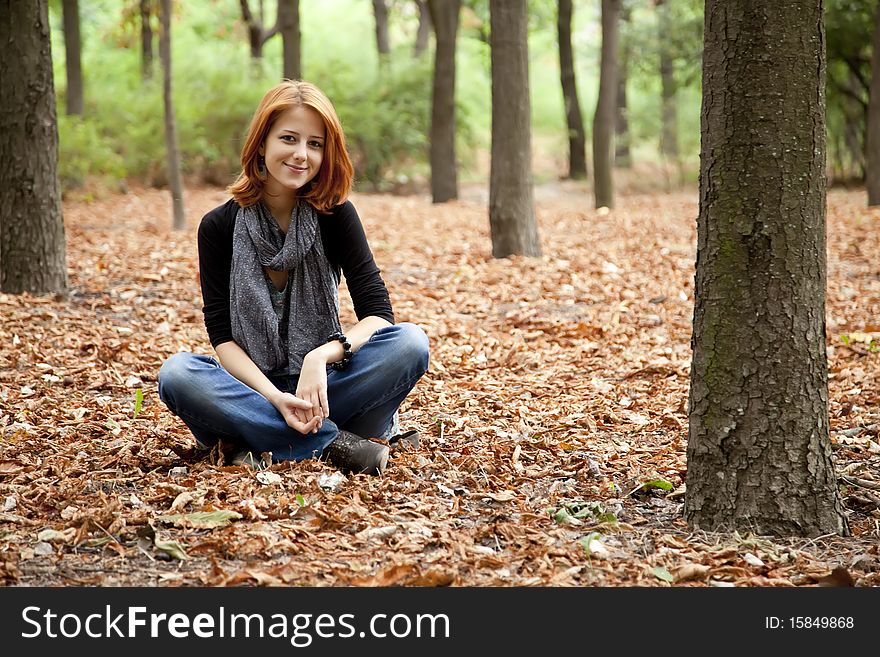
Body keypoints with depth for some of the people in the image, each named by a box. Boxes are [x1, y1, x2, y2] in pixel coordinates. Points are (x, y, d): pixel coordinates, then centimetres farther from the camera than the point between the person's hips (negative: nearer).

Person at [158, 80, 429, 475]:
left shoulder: (334, 214, -4)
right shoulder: (219, 227, -5)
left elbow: (378, 313, -9)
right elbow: (222, 336, -8)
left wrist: (321, 357, -28)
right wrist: (275, 398, -25)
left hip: (321, 387, 0)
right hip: (253, 389, 0)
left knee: (409, 343, -24)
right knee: (176, 373, -31)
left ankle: (270, 447, -27)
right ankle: (333, 443, -30)